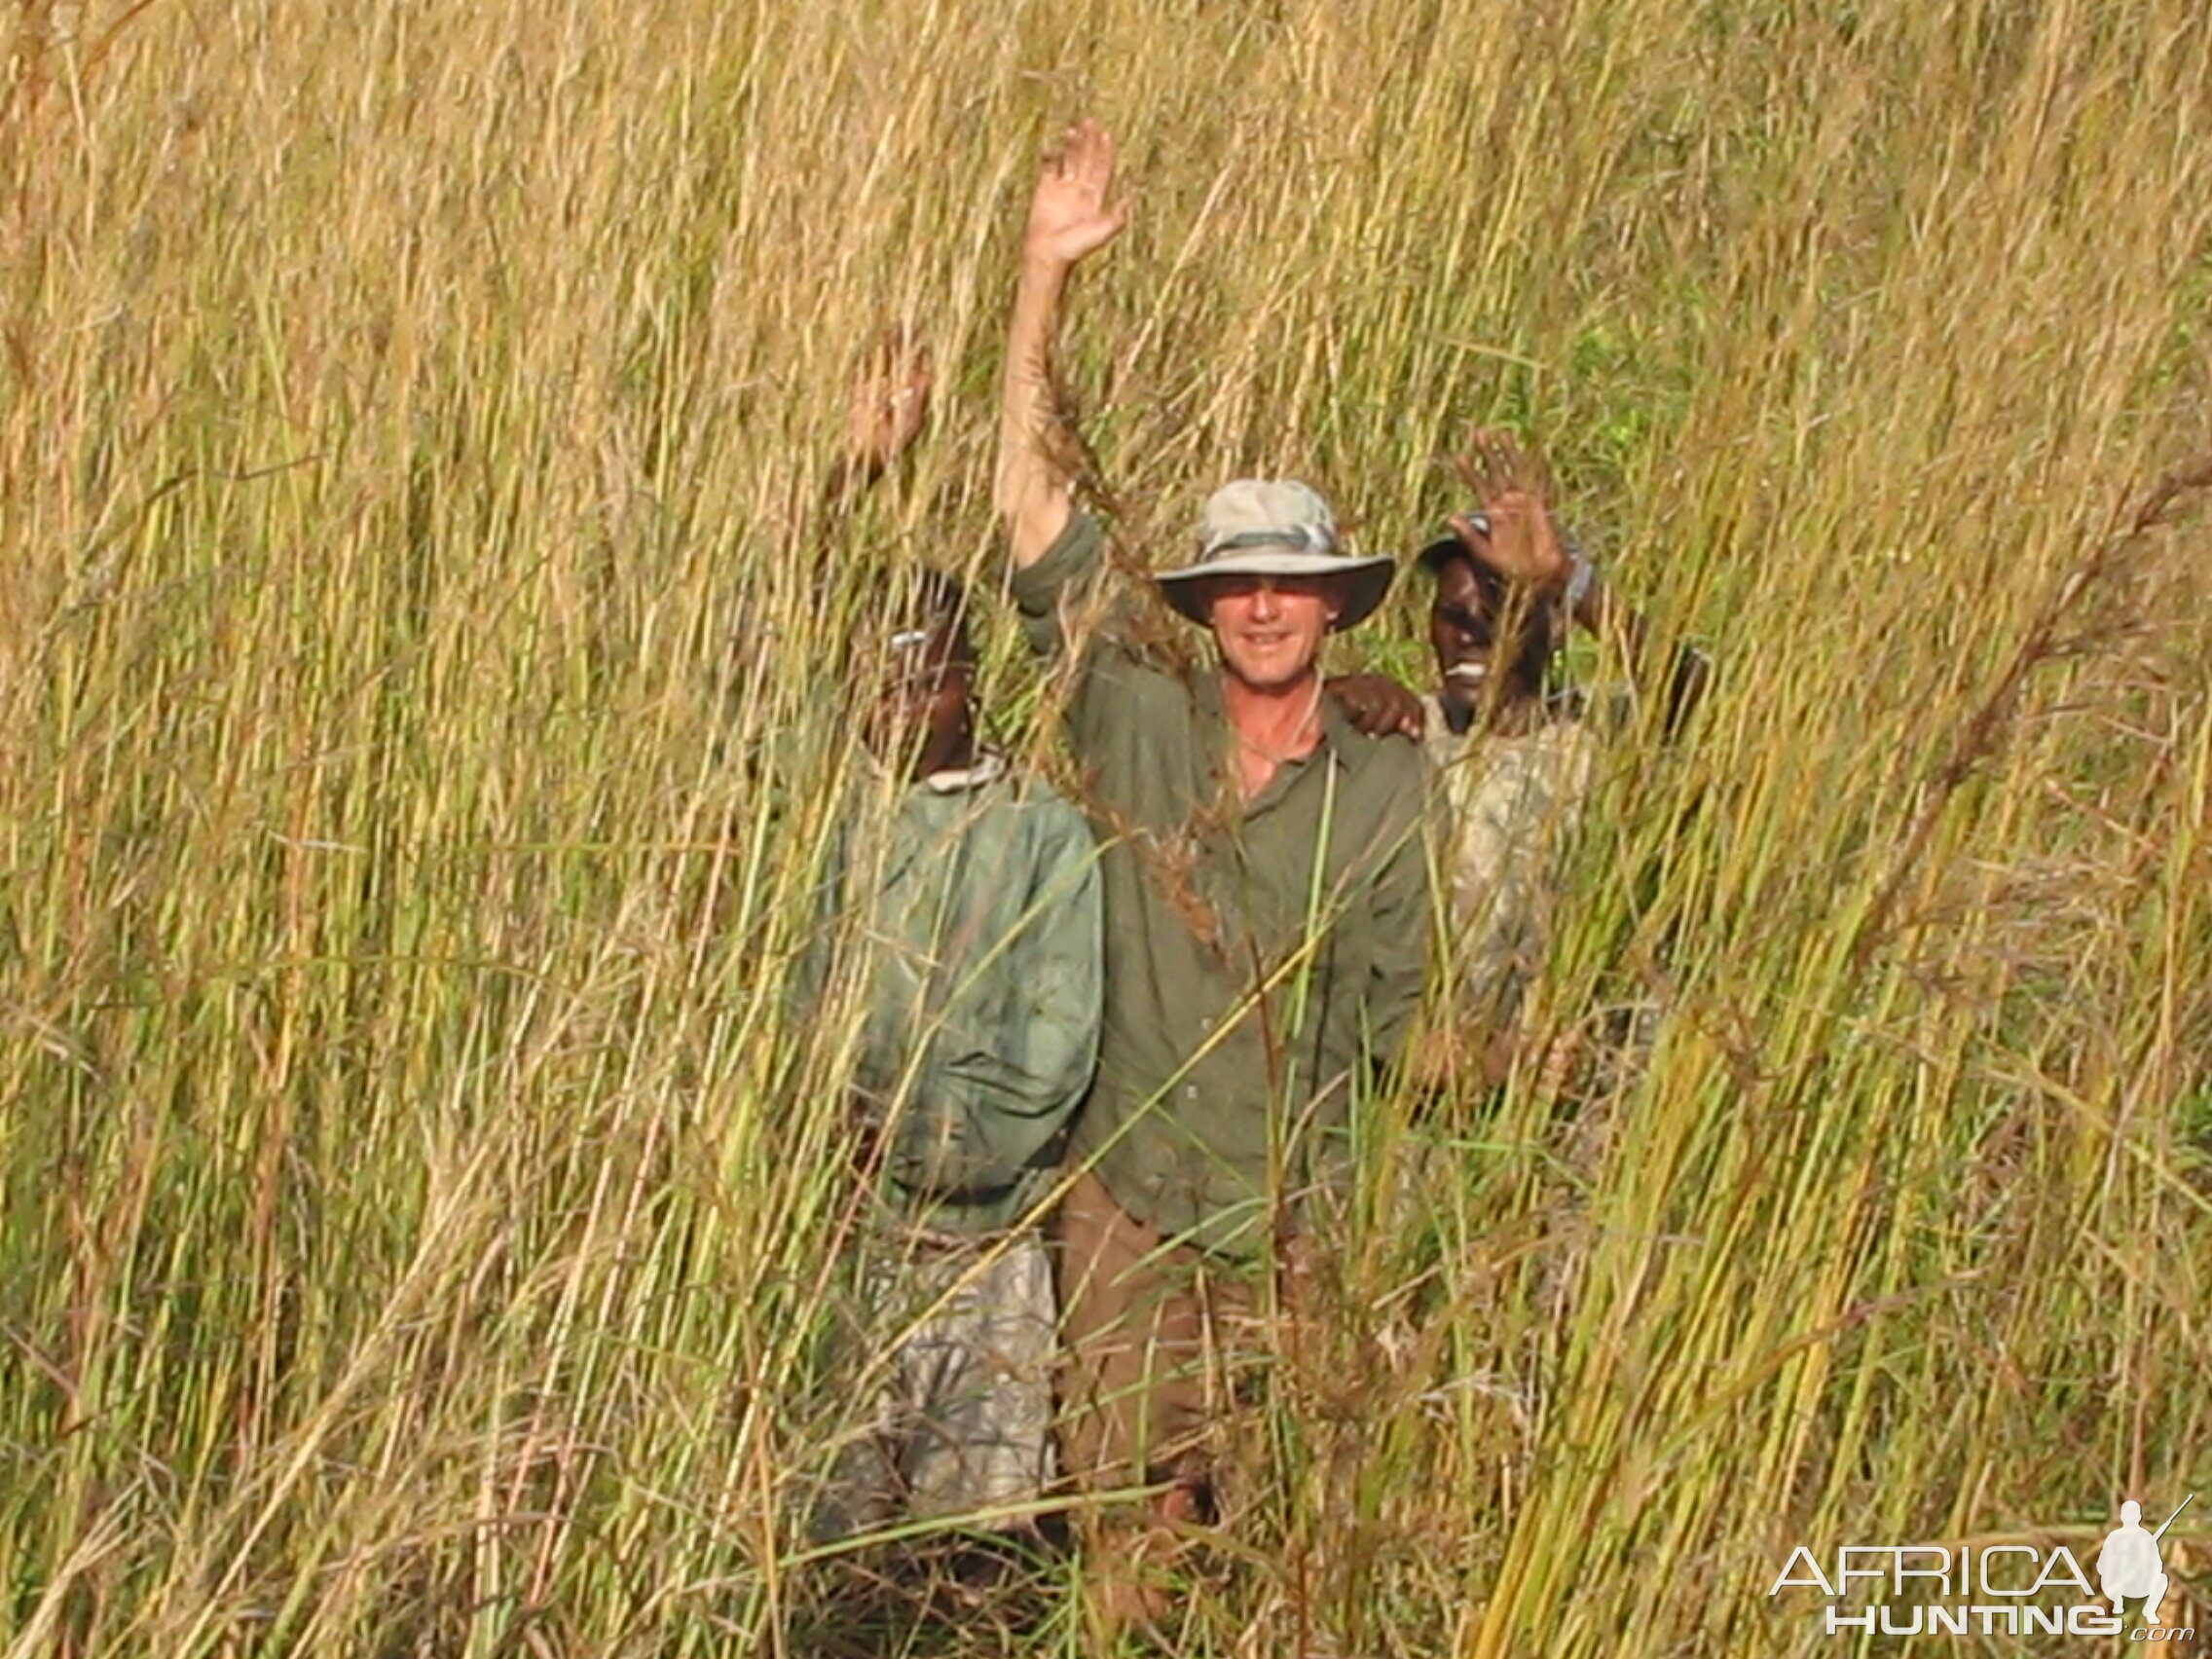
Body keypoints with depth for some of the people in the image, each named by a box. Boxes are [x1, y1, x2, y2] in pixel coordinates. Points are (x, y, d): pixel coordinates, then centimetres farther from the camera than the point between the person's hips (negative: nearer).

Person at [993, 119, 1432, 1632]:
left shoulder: (1391, 789, -1)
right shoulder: (1140, 724, -2)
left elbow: (1400, 1012, 5)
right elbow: (1039, 511, -7)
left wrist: (1370, 1202, 2)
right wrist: (1046, 276, -13)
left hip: (1301, 1209, 0)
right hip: (1128, 1194, 0)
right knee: (1129, 1498, 7)